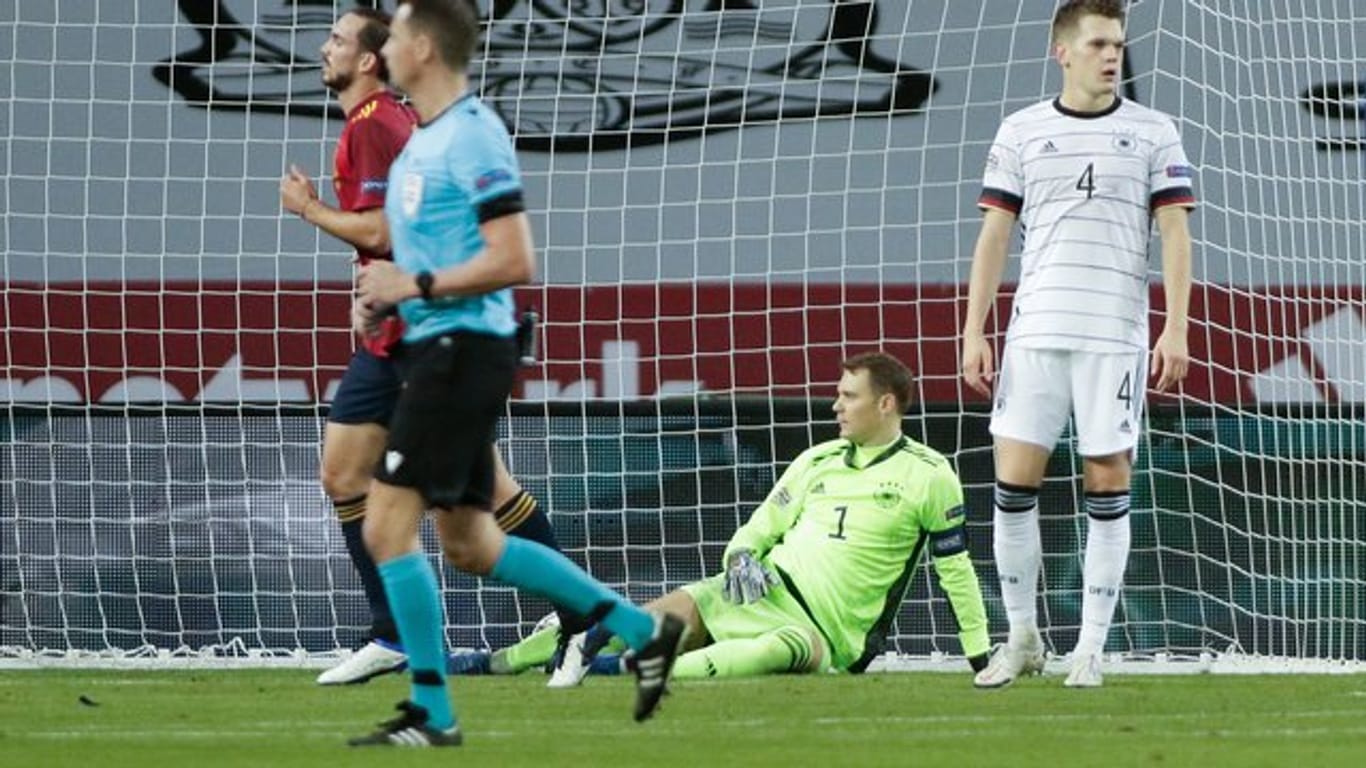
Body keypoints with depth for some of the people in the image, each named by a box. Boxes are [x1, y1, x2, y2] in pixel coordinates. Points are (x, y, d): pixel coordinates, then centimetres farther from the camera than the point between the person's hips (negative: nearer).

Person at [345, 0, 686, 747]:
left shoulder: (474, 138, -15)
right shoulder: (424, 138, 16)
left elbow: (513, 261, -20)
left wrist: (414, 286, -19)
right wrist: (380, 295, 10)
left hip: (464, 347, -10)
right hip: (438, 350, 10)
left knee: (388, 524, -11)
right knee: (471, 543, 13)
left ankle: (431, 713, -6)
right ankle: (642, 629, 19)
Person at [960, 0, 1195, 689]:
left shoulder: (1153, 133, 5)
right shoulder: (1021, 133, 9)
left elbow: (1174, 232, 3)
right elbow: (993, 234, 10)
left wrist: (1176, 329, -7)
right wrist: (974, 331, 4)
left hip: (1118, 335, -1)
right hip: (1035, 332, 1)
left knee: (1107, 485, -2)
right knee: (1014, 482, -4)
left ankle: (1090, 651, 5)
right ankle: (1022, 639, 10)